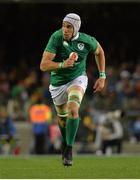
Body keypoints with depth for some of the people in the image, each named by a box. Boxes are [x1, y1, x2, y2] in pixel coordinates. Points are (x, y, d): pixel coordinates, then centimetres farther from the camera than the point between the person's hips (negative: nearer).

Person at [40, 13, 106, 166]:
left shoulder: (87, 41, -19)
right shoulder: (56, 38, -25)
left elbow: (99, 51, 6)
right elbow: (43, 65, -30)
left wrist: (102, 76, 3)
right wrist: (62, 64, -46)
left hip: (77, 79, -1)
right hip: (58, 82, 1)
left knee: (73, 110, -27)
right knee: (62, 119, 15)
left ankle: (69, 150, -16)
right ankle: (65, 141, 49)